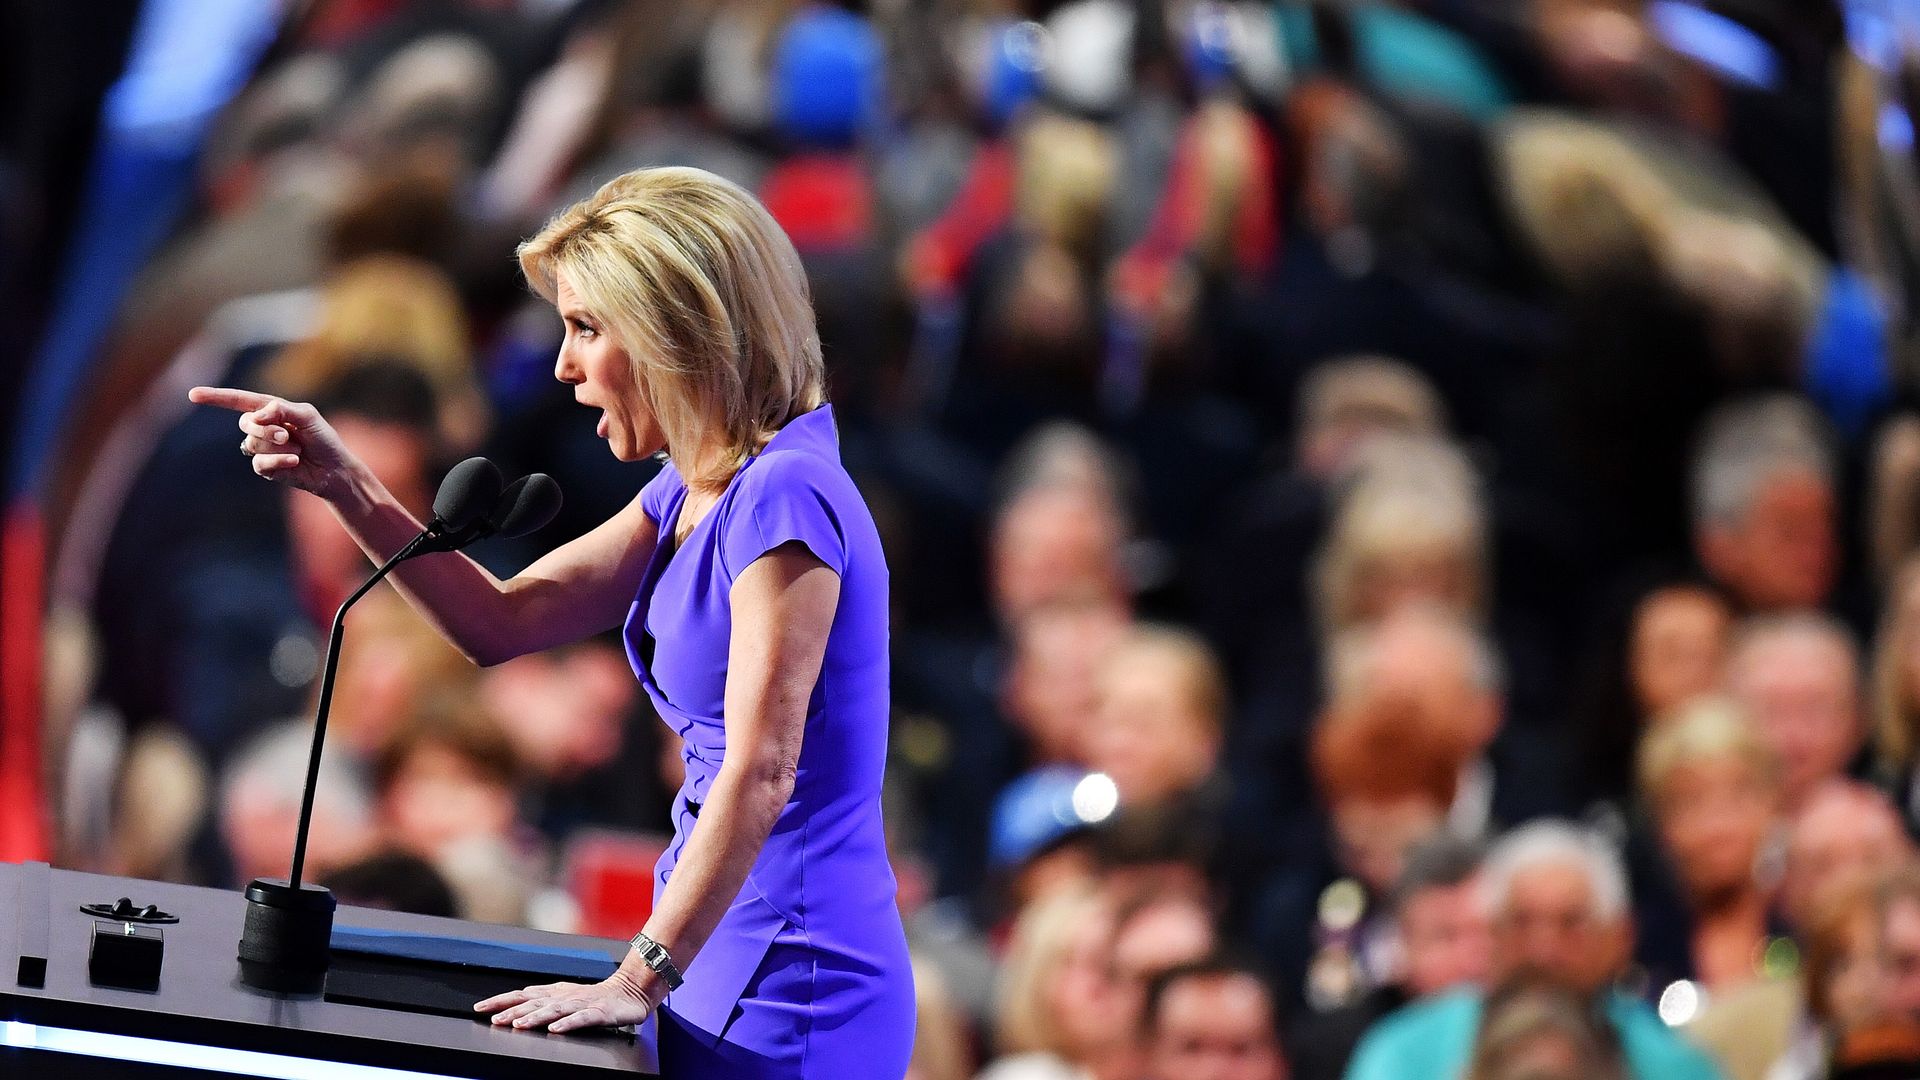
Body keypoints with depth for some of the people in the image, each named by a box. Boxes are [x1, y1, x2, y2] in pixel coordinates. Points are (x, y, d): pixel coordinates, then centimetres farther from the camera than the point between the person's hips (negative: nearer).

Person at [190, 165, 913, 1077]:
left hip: (791, 980, -9)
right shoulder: (695, 492, 12)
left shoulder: (785, 500, -18)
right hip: (736, 964, 9)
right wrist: (341, 483, 5)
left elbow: (760, 772, -23)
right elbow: (502, 621, 15)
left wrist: (641, 979, -23)